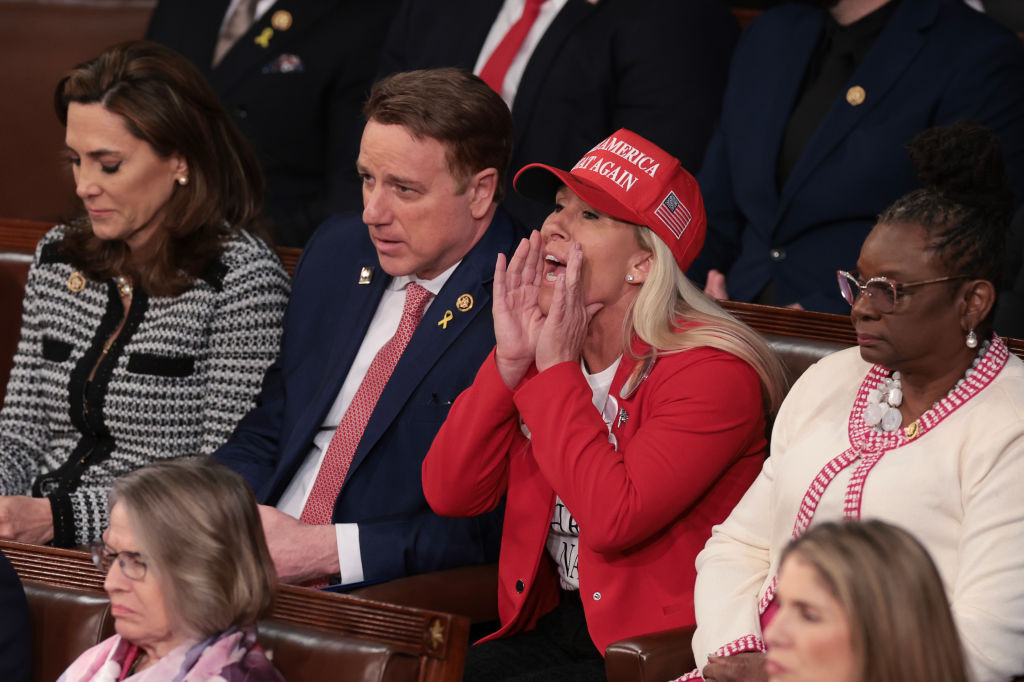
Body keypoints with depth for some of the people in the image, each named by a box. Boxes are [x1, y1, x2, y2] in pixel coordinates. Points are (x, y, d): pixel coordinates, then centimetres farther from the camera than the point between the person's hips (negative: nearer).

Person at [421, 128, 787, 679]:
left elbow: (613, 520, -24)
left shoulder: (710, 371, -12)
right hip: (551, 625, 7)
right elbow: (449, 494, 1)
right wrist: (509, 362, -9)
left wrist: (557, 372, -17)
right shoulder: (540, 344, 9)